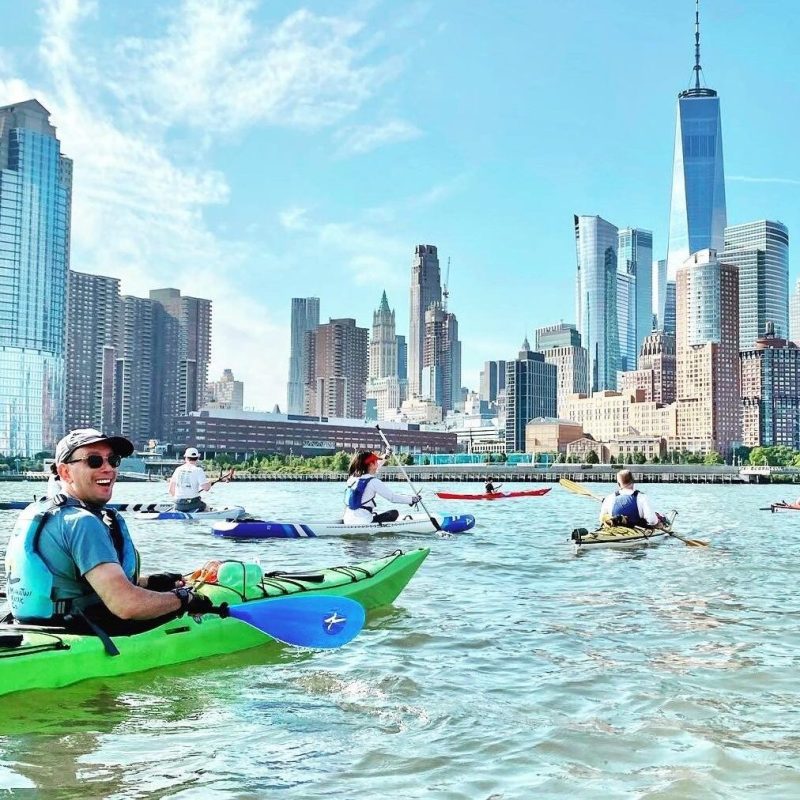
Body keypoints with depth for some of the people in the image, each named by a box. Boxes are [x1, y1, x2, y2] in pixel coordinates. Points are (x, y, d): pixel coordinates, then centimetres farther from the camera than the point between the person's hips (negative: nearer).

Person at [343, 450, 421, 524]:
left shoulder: (352, 477, 9)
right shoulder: (373, 482, -12)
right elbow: (393, 497, -10)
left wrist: (384, 458, 39)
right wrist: (412, 499, 1)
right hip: (362, 522, -7)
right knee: (394, 513, 10)